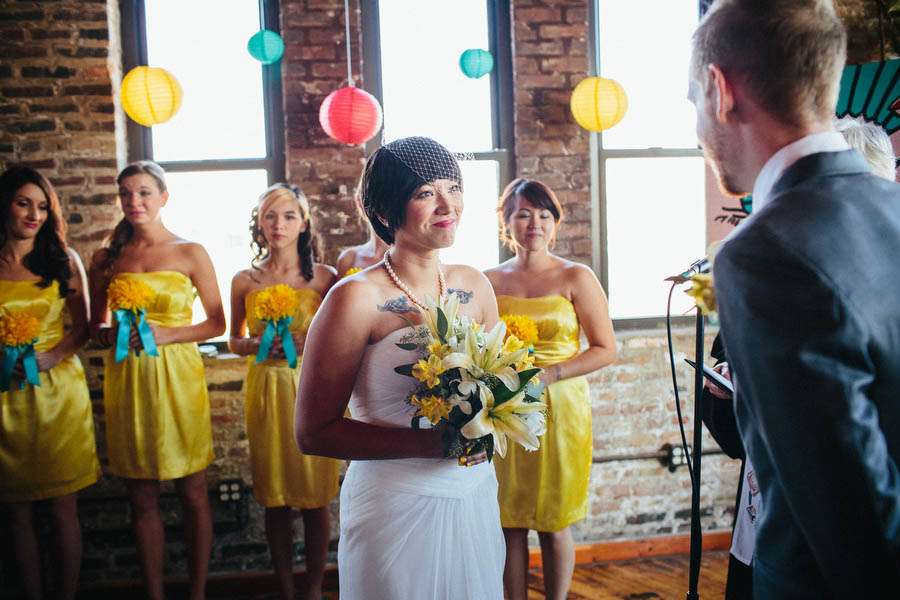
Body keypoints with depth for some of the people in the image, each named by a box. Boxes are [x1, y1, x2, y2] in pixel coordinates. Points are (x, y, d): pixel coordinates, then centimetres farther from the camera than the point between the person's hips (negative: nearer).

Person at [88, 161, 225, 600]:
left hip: (177, 377, -2)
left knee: (193, 494, 3)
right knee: (142, 499, 9)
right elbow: (94, 325, 16)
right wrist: (110, 335, -6)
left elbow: (217, 323, 1)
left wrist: (166, 334, -13)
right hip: (127, 380, 3)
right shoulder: (107, 258, 9)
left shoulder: (190, 253, 1)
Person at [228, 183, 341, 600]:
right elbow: (234, 341, 13)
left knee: (315, 498, 3)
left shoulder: (324, 278, -1)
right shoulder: (245, 281, 4)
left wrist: (307, 343, -14)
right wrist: (257, 344, -7)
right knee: (275, 500, 8)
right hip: (266, 392, 2)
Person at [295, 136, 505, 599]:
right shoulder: (357, 298, -15)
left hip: (476, 496, 6)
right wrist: (432, 444, -23)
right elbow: (313, 432, -15)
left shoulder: (474, 287, 2)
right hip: (396, 506, -5)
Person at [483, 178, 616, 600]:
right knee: (509, 522, 7)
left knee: (553, 524, 5)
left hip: (559, 410, -2)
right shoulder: (490, 281, 6)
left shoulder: (576, 278, -3)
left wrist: (549, 374, -15)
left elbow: (606, 350, -4)